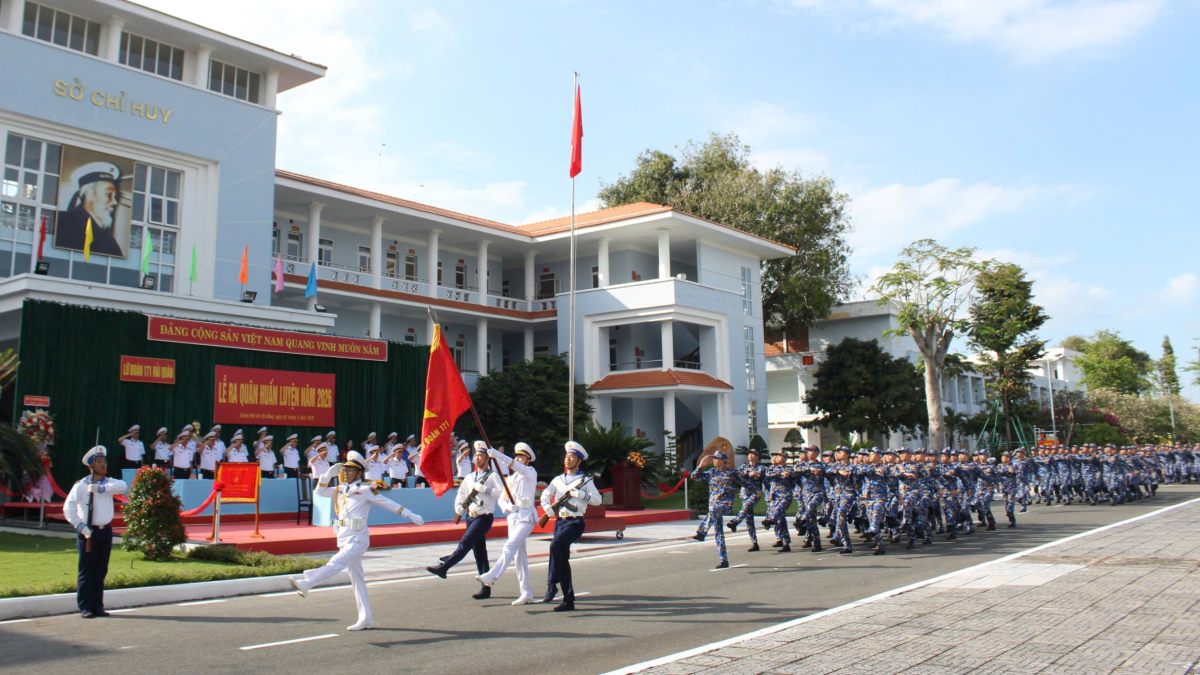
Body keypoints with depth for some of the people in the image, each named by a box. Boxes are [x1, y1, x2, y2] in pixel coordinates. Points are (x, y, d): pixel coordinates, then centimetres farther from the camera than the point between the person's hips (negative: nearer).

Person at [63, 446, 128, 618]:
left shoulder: (109, 483, 6)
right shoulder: (81, 485, -6)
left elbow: (123, 486, -16)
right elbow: (68, 508, -11)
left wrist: (100, 488, -23)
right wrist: (80, 526, -17)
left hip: (105, 531, 4)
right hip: (87, 532, -4)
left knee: (101, 571, 10)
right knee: (86, 571, -1)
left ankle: (97, 606, 19)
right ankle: (84, 607, 7)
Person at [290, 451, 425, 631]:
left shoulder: (366, 490, -5)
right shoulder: (341, 489, 15)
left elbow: (390, 504, -4)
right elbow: (319, 492, 18)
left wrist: (411, 516, -5)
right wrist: (328, 474, 6)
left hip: (358, 539, -7)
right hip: (344, 539, 7)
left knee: (336, 563, -25)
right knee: (356, 579, 8)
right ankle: (366, 619, 11)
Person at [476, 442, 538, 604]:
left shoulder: (531, 472, -1)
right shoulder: (511, 477, 19)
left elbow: (517, 467, -22)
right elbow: (502, 499, 16)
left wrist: (497, 454, -32)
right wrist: (507, 506, -8)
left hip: (526, 517, -7)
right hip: (512, 517, 7)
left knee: (510, 545, -23)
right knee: (519, 555, 5)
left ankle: (491, 576, -34)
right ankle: (527, 593, 8)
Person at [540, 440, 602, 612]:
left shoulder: (585, 480, 0)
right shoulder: (558, 480, 13)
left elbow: (597, 500, -6)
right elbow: (545, 495, 19)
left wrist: (580, 494, -18)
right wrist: (548, 508, 1)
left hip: (575, 522, -6)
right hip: (560, 521, 6)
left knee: (556, 545, -31)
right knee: (562, 559, 4)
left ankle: (551, 584, -20)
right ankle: (568, 600, 11)